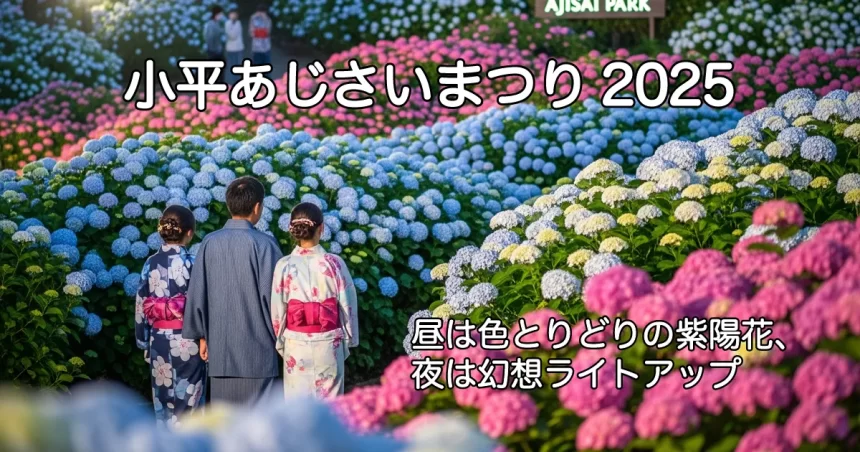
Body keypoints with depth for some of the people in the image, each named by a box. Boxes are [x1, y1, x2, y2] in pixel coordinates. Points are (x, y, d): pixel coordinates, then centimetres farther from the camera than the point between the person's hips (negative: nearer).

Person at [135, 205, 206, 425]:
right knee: (187, 401, 3)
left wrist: (144, 341, 13)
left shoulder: (151, 263, 1)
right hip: (187, 340, -4)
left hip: (159, 340, 4)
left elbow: (141, 306, 5)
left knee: (164, 398, 12)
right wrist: (206, 339, -4)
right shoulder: (192, 263, -10)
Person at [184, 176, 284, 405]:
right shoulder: (263, 244, -11)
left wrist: (202, 335, 14)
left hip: (220, 344, 4)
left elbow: (197, 292, 4)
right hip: (256, 346, -4)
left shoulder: (210, 243, 0)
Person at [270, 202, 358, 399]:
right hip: (329, 343, 0)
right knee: (329, 400, 10)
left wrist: (280, 343, 10)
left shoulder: (284, 266, -7)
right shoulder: (334, 263, -8)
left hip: (296, 344, 0)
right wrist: (349, 339, 9)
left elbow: (277, 310, -2)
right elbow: (348, 305, -3)